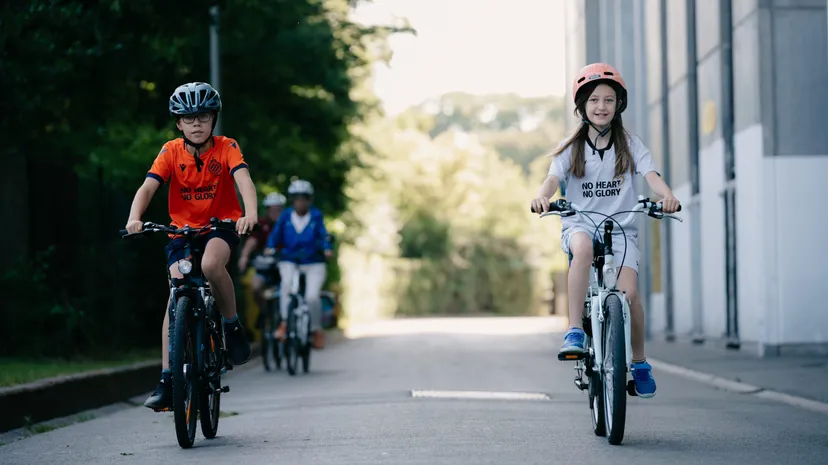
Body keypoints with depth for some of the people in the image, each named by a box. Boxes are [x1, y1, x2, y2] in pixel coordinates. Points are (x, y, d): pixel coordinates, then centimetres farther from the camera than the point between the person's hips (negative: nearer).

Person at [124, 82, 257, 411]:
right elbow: (148, 187, -17)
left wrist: (251, 213, -45)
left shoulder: (226, 148, -10)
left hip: (221, 226, -2)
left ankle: (232, 325, -11)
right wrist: (134, 218, -37)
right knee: (176, 296, -13)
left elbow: (244, 180, -25)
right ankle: (167, 379, -10)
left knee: (210, 264, -35)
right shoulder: (171, 151, -7)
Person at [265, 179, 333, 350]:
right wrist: (270, 249, -20)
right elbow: (276, 234, -1)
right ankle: (285, 321, -25)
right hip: (289, 261, 1)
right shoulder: (286, 216, 4)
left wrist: (327, 249, -24)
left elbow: (323, 235, -5)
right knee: (287, 282, -33)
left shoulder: (316, 216, 2)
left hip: (313, 263, -1)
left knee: (312, 297, -18)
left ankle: (317, 330, 6)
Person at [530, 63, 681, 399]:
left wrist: (667, 195, -31)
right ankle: (574, 331, -33)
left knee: (628, 293, -20)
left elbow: (651, 175, -8)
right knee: (583, 248, -38)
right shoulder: (571, 148, 6)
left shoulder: (630, 145, 7)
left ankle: (639, 362, 3)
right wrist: (543, 196, -33)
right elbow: (553, 178, -9)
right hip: (579, 224, 0)